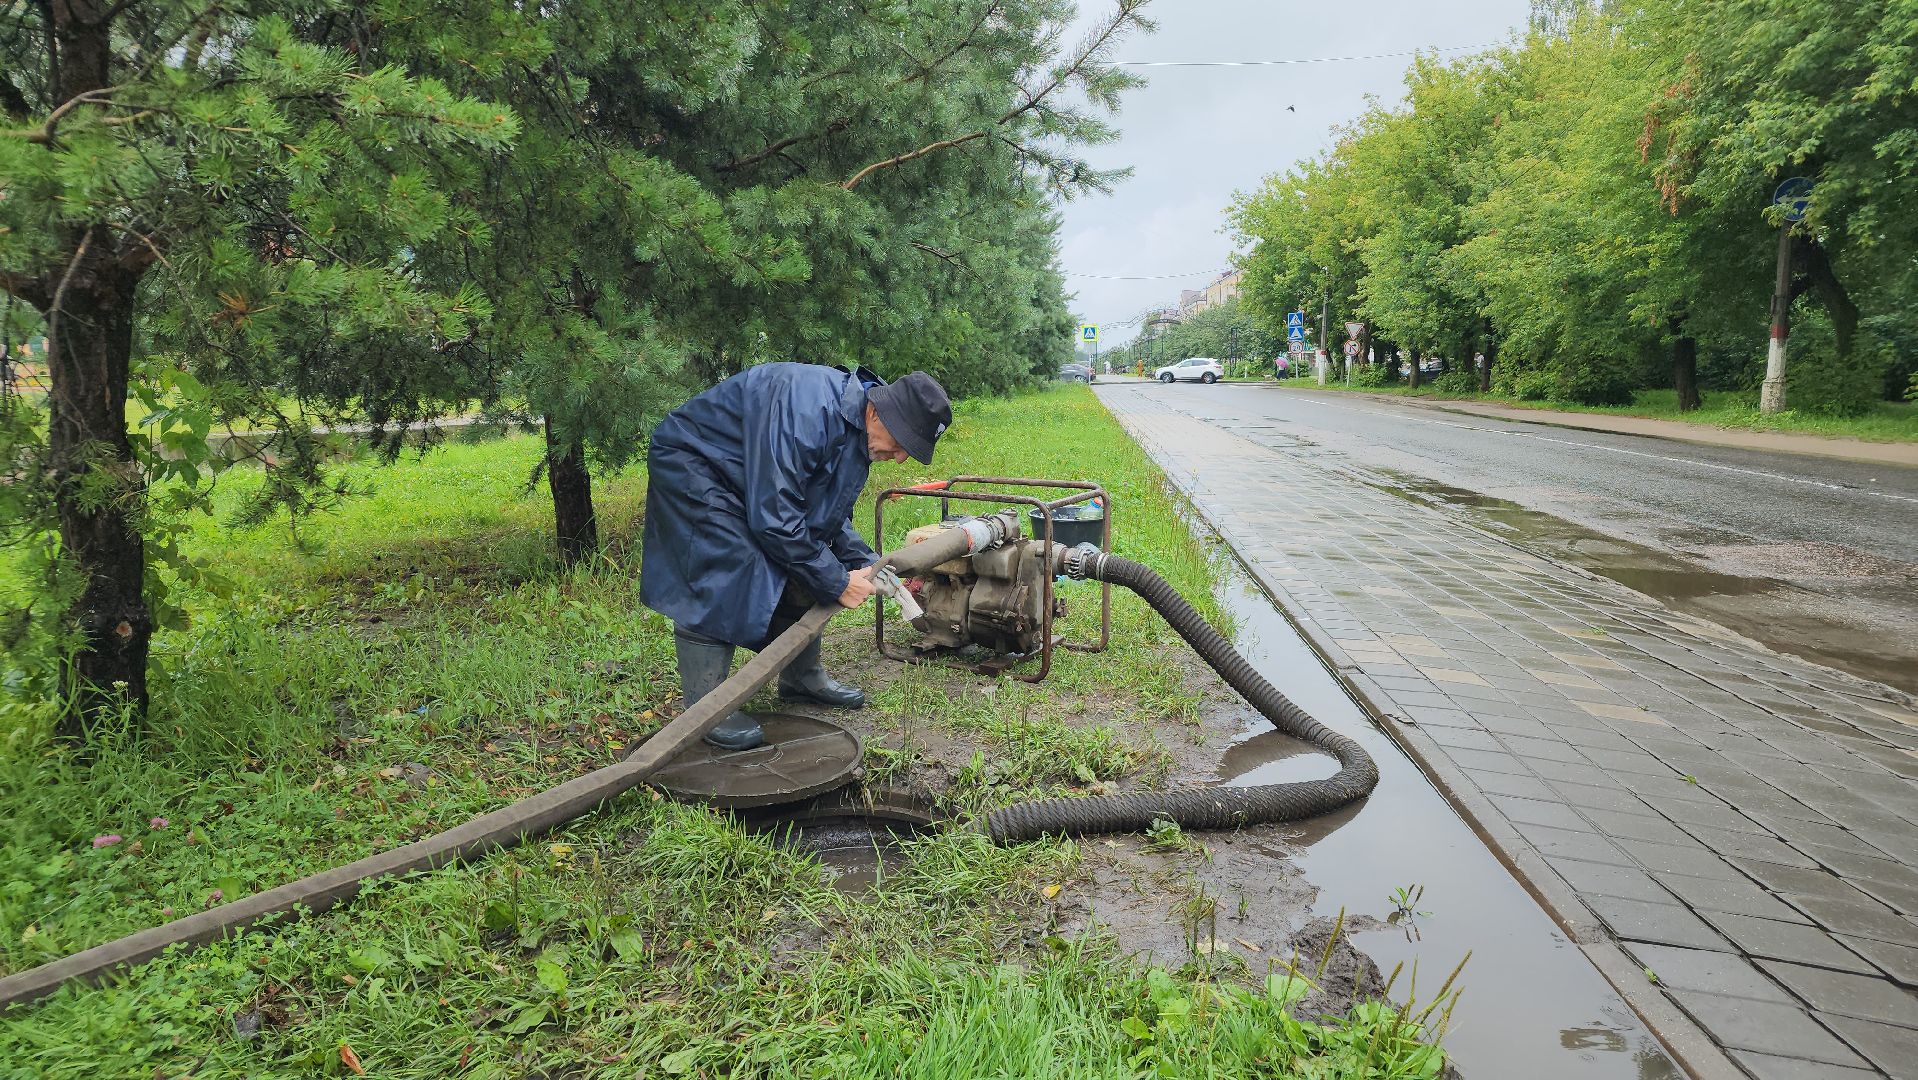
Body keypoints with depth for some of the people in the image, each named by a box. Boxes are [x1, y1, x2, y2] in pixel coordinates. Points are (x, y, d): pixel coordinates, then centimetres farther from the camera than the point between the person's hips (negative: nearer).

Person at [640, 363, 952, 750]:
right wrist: (837, 583, -27)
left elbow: (831, 513, 7)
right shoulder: (806, 410, -37)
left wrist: (863, 563, -10)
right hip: (690, 461, -9)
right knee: (724, 576, -20)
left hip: (748, 478, 9)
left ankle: (802, 677, 21)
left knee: (800, 573, 6)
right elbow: (773, 519, -36)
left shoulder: (858, 432, -5)